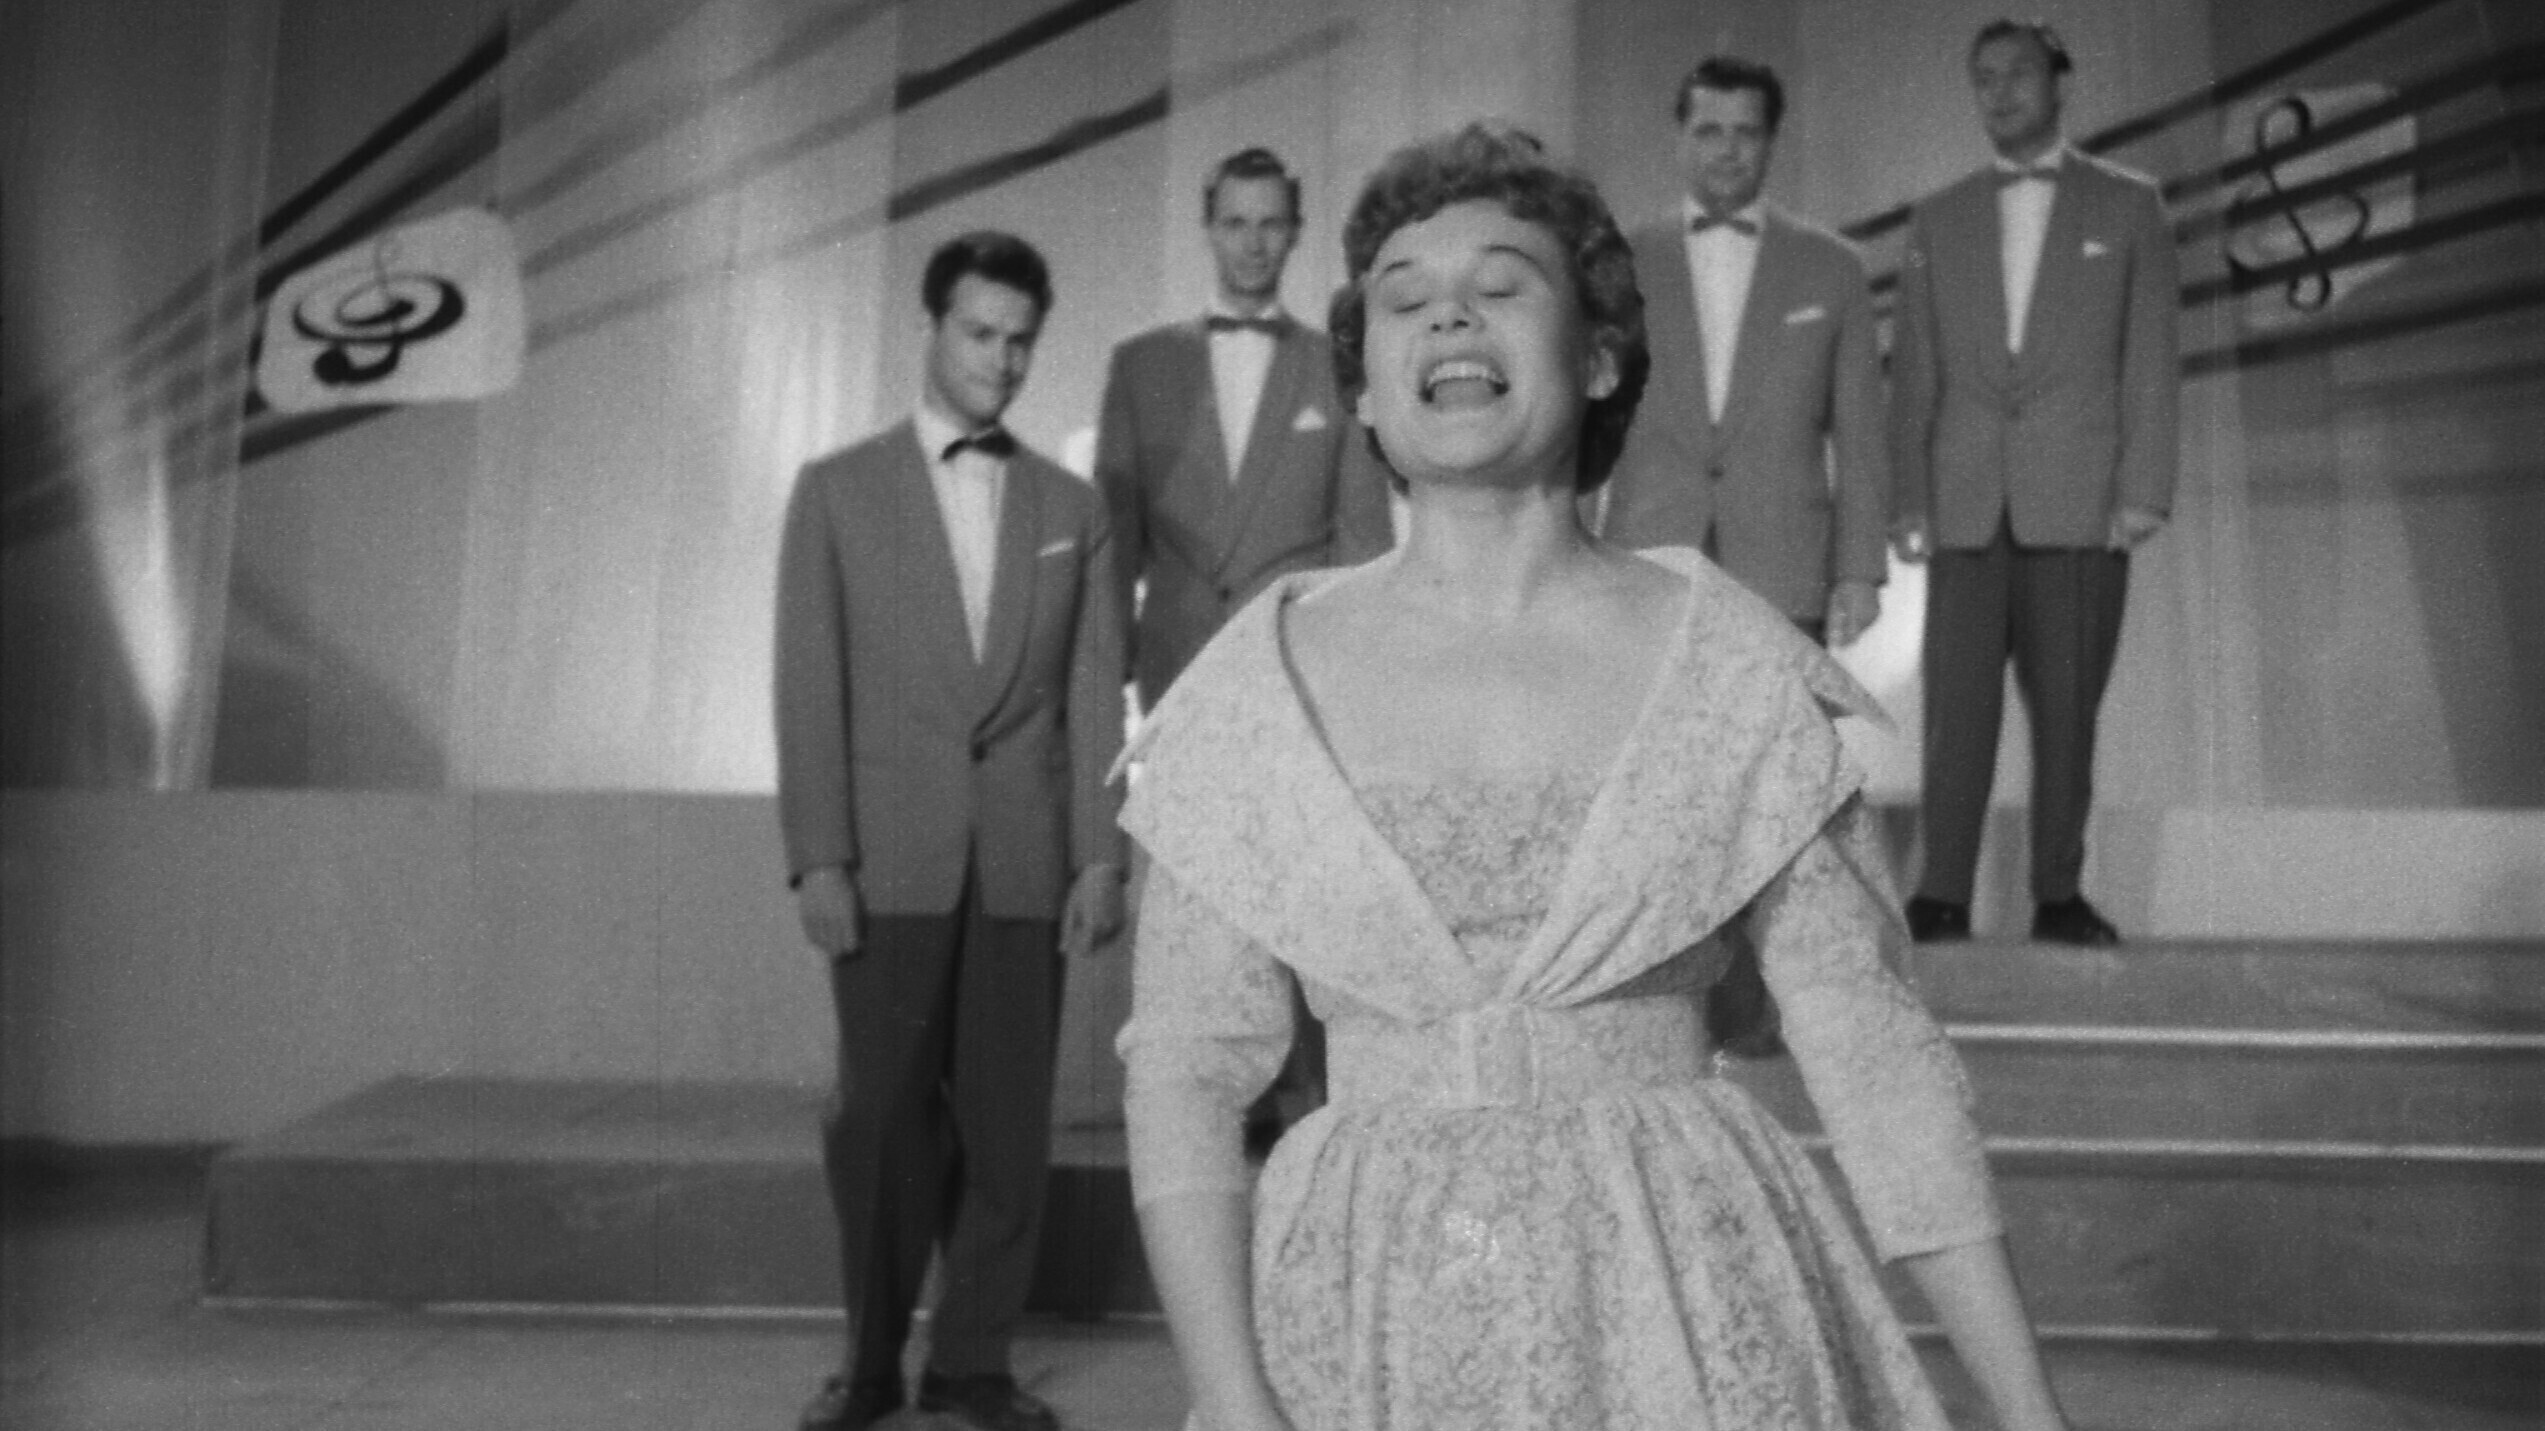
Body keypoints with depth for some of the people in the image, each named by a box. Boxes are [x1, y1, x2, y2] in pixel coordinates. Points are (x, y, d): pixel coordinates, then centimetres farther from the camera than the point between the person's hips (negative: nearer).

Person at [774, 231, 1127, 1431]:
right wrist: (818, 858, -8)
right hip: (890, 858, -1)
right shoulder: (837, 490, 6)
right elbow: (809, 686, 0)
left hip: (1025, 862, 2)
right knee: (883, 1119, 5)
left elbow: (1094, 695, 6)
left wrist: (1100, 856, -2)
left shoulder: (1072, 508, 11)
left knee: (1008, 1125, 4)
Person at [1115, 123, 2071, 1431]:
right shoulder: (1259, 683, -4)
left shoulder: (1730, 660, -4)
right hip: (1367, 1320, 1)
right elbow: (1182, 1077, -4)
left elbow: (1872, 1048, -3)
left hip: (1685, 1308, 0)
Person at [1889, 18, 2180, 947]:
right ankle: (1942, 896, -2)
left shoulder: (2127, 205, 9)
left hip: (2082, 499, -1)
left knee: (2067, 706, 2)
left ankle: (2059, 896, 10)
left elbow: (2150, 358, 4)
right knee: (1956, 703, -4)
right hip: (1968, 504, 1)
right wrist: (1907, 499, 0)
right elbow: (1913, 373, 9)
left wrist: (2145, 489, -6)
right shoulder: (1939, 220, 14)